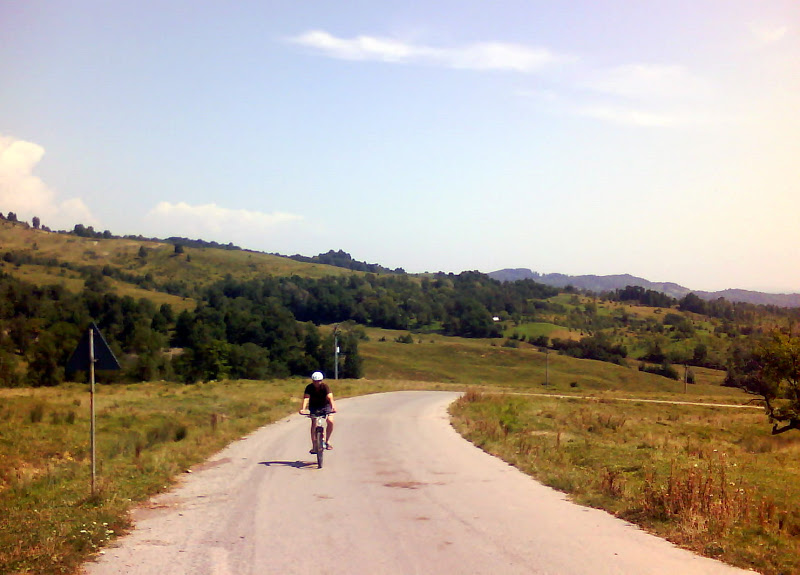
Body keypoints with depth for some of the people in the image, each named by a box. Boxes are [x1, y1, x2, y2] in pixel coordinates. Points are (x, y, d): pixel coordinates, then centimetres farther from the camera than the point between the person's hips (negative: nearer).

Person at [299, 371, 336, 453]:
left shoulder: (325, 386, -22)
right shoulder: (309, 387, -18)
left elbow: (330, 397, -35)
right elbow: (306, 398, -31)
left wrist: (333, 406, -53)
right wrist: (303, 408, -49)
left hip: (325, 405, -1)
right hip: (314, 407, 1)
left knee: (330, 421, -22)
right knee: (314, 423, -17)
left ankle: (327, 441, -1)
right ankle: (313, 446, -11)